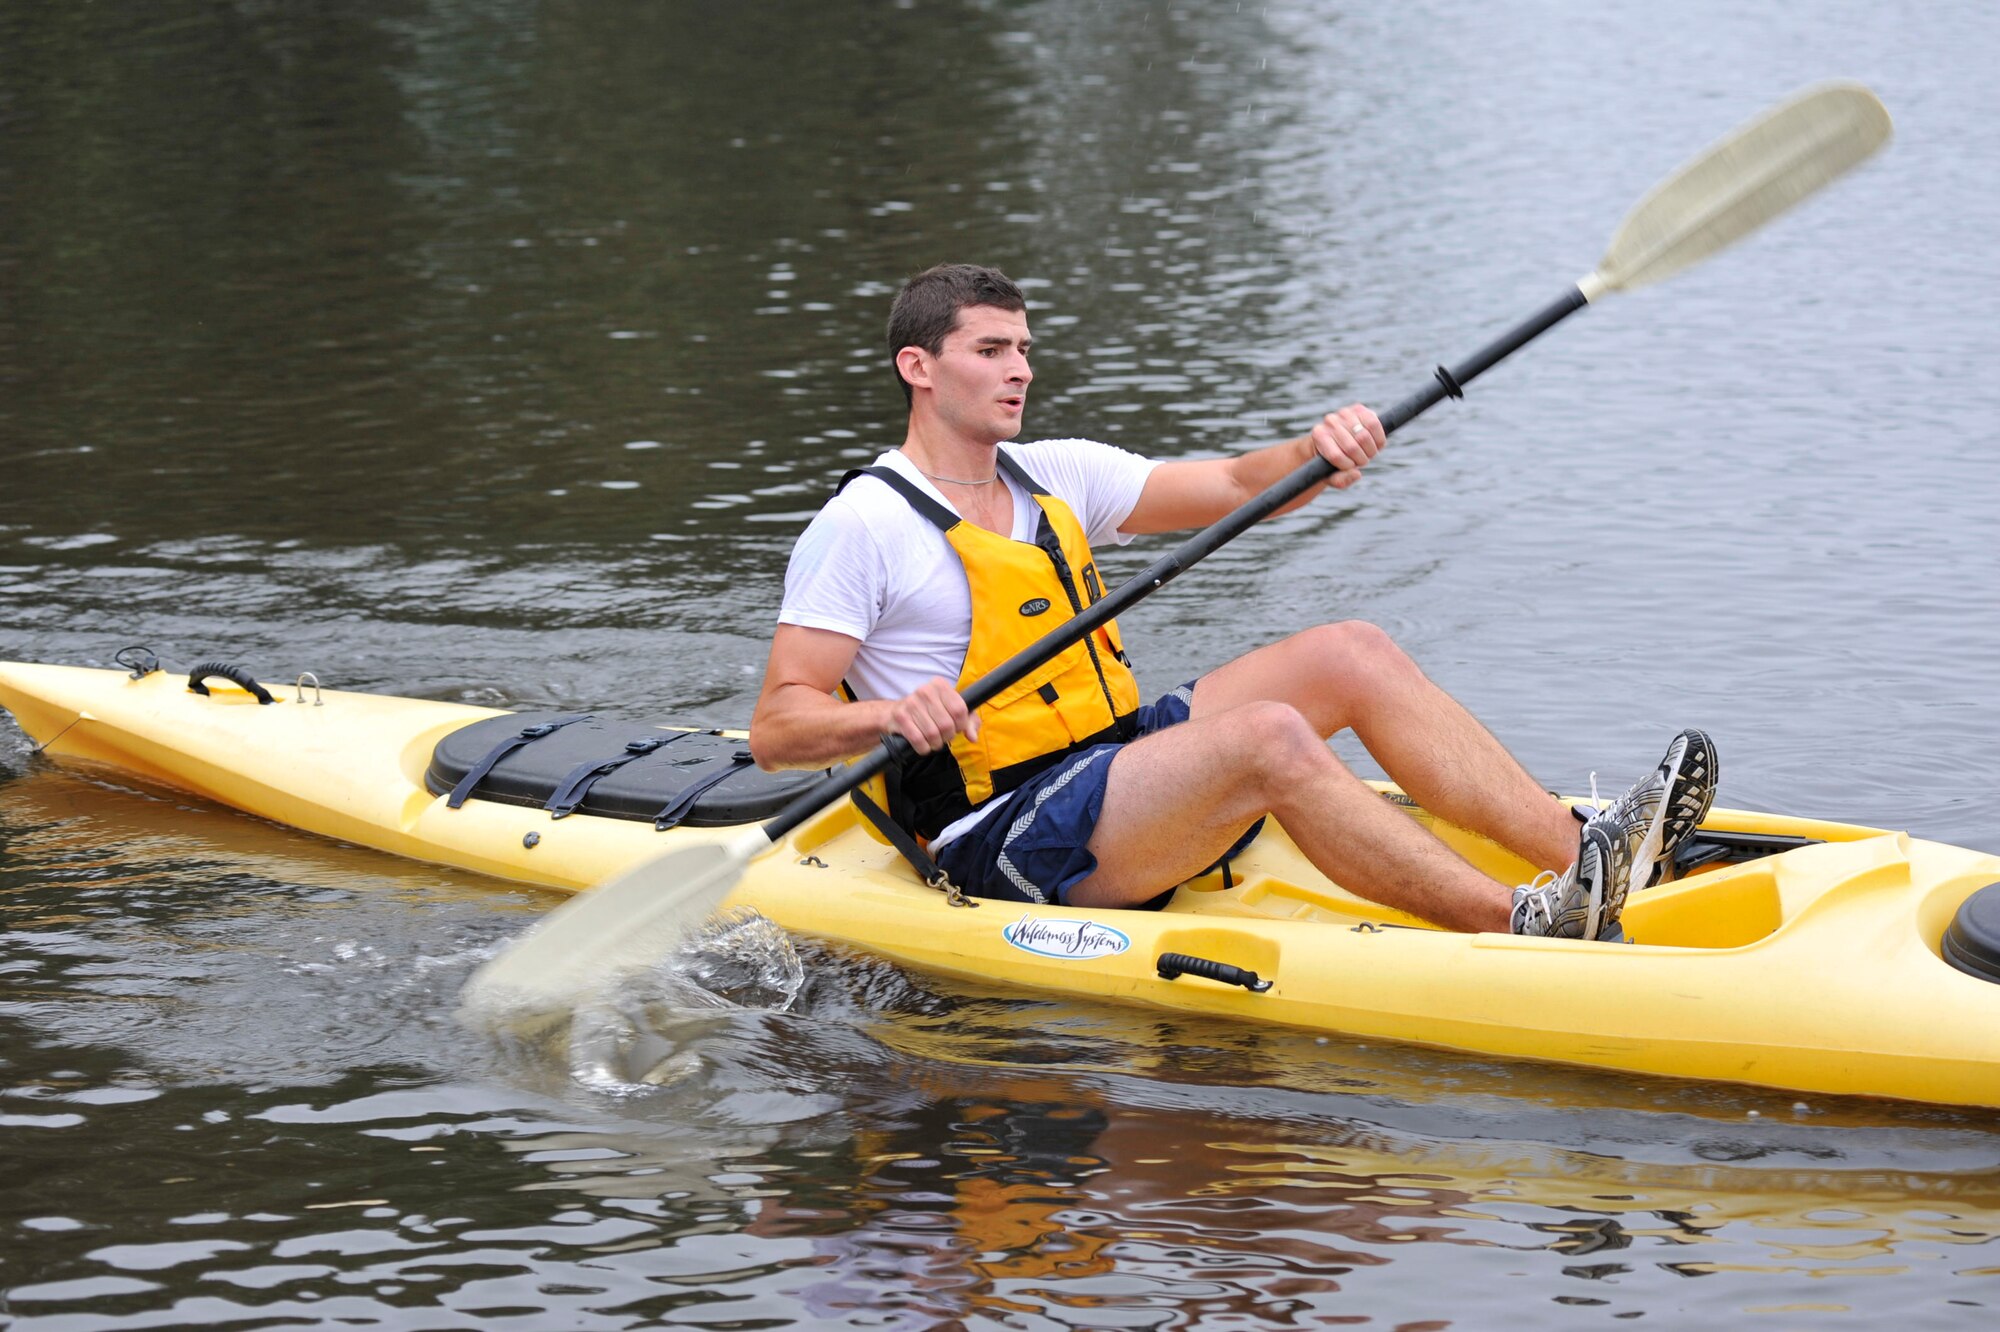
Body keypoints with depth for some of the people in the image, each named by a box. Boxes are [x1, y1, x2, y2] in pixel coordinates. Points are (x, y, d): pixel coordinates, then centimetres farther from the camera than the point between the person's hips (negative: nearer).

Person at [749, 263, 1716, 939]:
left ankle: (1578, 849, -18)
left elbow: (1234, 487, 9)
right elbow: (776, 728, -12)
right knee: (1267, 736, -30)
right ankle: (1525, 924, -35)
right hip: (1012, 841, -9)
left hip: (1120, 763, 9)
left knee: (1349, 655, -7)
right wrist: (894, 715, -31)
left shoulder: (1053, 477, 15)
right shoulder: (864, 526, -8)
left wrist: (1316, 452, -12)